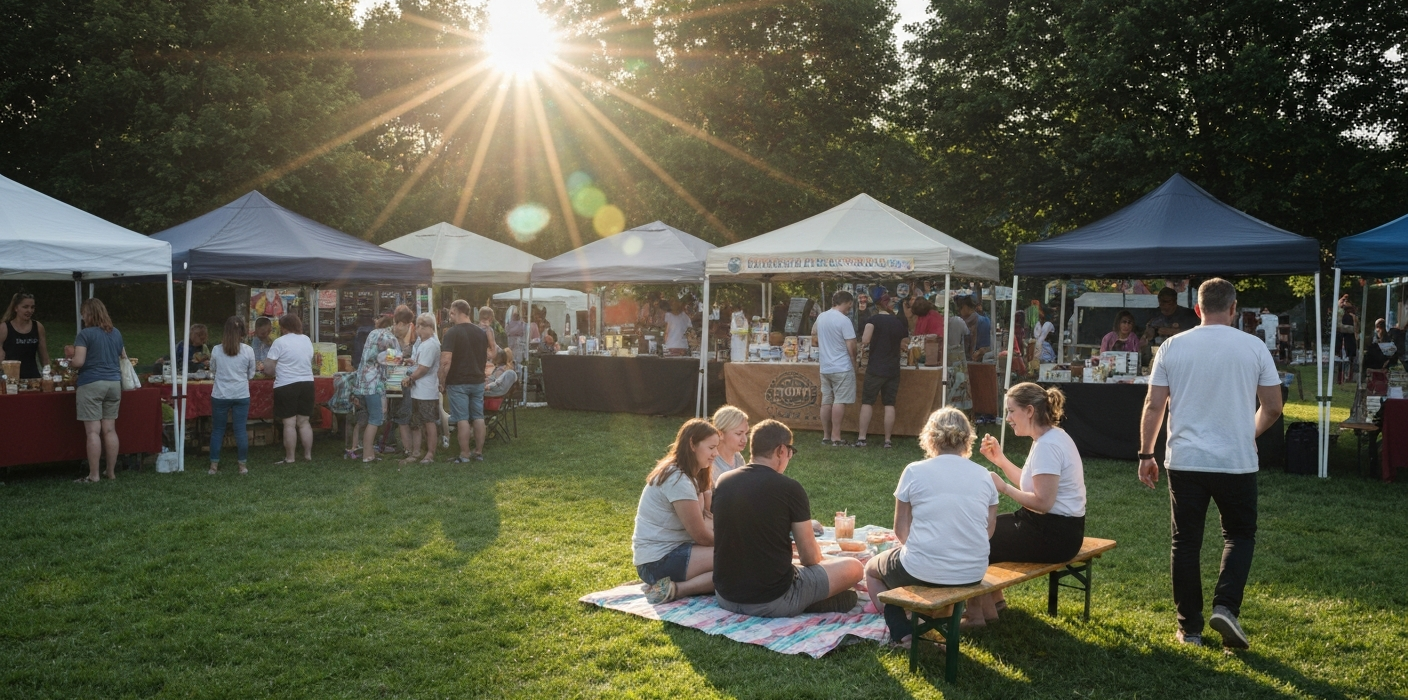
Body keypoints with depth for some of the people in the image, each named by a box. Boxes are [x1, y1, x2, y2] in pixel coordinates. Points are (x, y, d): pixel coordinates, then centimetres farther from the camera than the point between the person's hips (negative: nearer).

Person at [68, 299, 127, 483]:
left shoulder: (85, 334, -8)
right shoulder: (116, 333, 12)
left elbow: (78, 362, -14)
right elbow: (124, 358, 22)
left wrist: (69, 360, 6)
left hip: (91, 384, -6)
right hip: (114, 383, 6)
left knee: (93, 431, -5)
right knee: (110, 429, 9)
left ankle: (93, 476, -4)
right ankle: (111, 472, 13)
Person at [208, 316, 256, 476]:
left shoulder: (217, 350, -6)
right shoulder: (248, 350, -8)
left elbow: (212, 369, 12)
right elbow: (251, 374, 3)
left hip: (220, 395, 1)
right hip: (241, 395, 0)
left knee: (217, 430, 10)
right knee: (240, 430, 5)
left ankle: (214, 466, 14)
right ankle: (242, 465, 10)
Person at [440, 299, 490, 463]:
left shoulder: (452, 332, -13)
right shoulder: (481, 332, 7)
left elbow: (446, 361, -19)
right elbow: (488, 355, 17)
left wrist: (442, 383, -10)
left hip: (458, 382, -6)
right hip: (478, 381, 6)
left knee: (462, 419, -2)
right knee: (478, 417, 9)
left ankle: (464, 455, 1)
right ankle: (479, 452, 15)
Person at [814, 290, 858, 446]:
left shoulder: (821, 317, 8)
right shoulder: (844, 320, -14)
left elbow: (814, 333, 27)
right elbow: (851, 346, -14)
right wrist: (854, 363, -1)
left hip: (825, 367, 7)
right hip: (842, 368, -7)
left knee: (826, 401, 9)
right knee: (839, 401, -5)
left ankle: (826, 436, 13)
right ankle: (836, 437, -5)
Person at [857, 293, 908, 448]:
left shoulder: (874, 319, -6)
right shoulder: (900, 324, 7)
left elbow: (865, 340, -18)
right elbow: (902, 348, 14)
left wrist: (862, 339, 4)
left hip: (875, 369, -3)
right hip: (893, 369, 3)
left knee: (867, 402, 2)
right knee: (889, 404, 5)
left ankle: (861, 438, -2)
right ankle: (888, 440, 5)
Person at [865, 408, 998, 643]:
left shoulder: (914, 472, -7)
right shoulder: (984, 476, 2)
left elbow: (900, 531, 0)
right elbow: (988, 530, 8)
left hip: (922, 572, -5)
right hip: (972, 575, 5)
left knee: (872, 569, 26)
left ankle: (902, 633, 8)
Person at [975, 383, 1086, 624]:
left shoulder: (1047, 445, -22)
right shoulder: (1051, 437, 8)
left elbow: (1043, 502, -27)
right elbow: (1031, 484, 15)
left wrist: (1004, 488, -16)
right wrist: (1000, 459, 8)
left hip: (1055, 534, -10)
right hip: (1057, 526, 10)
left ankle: (985, 613, 13)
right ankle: (995, 601, 26)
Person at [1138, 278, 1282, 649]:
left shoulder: (1172, 347, -1)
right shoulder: (1254, 348, -2)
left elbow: (1154, 405, -1)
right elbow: (1272, 408, 2)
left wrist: (1146, 454, 8)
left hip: (1185, 461, 1)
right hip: (1236, 462, 0)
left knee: (1186, 543, 9)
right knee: (1240, 535, 18)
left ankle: (1190, 628, 14)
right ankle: (1225, 606, 0)